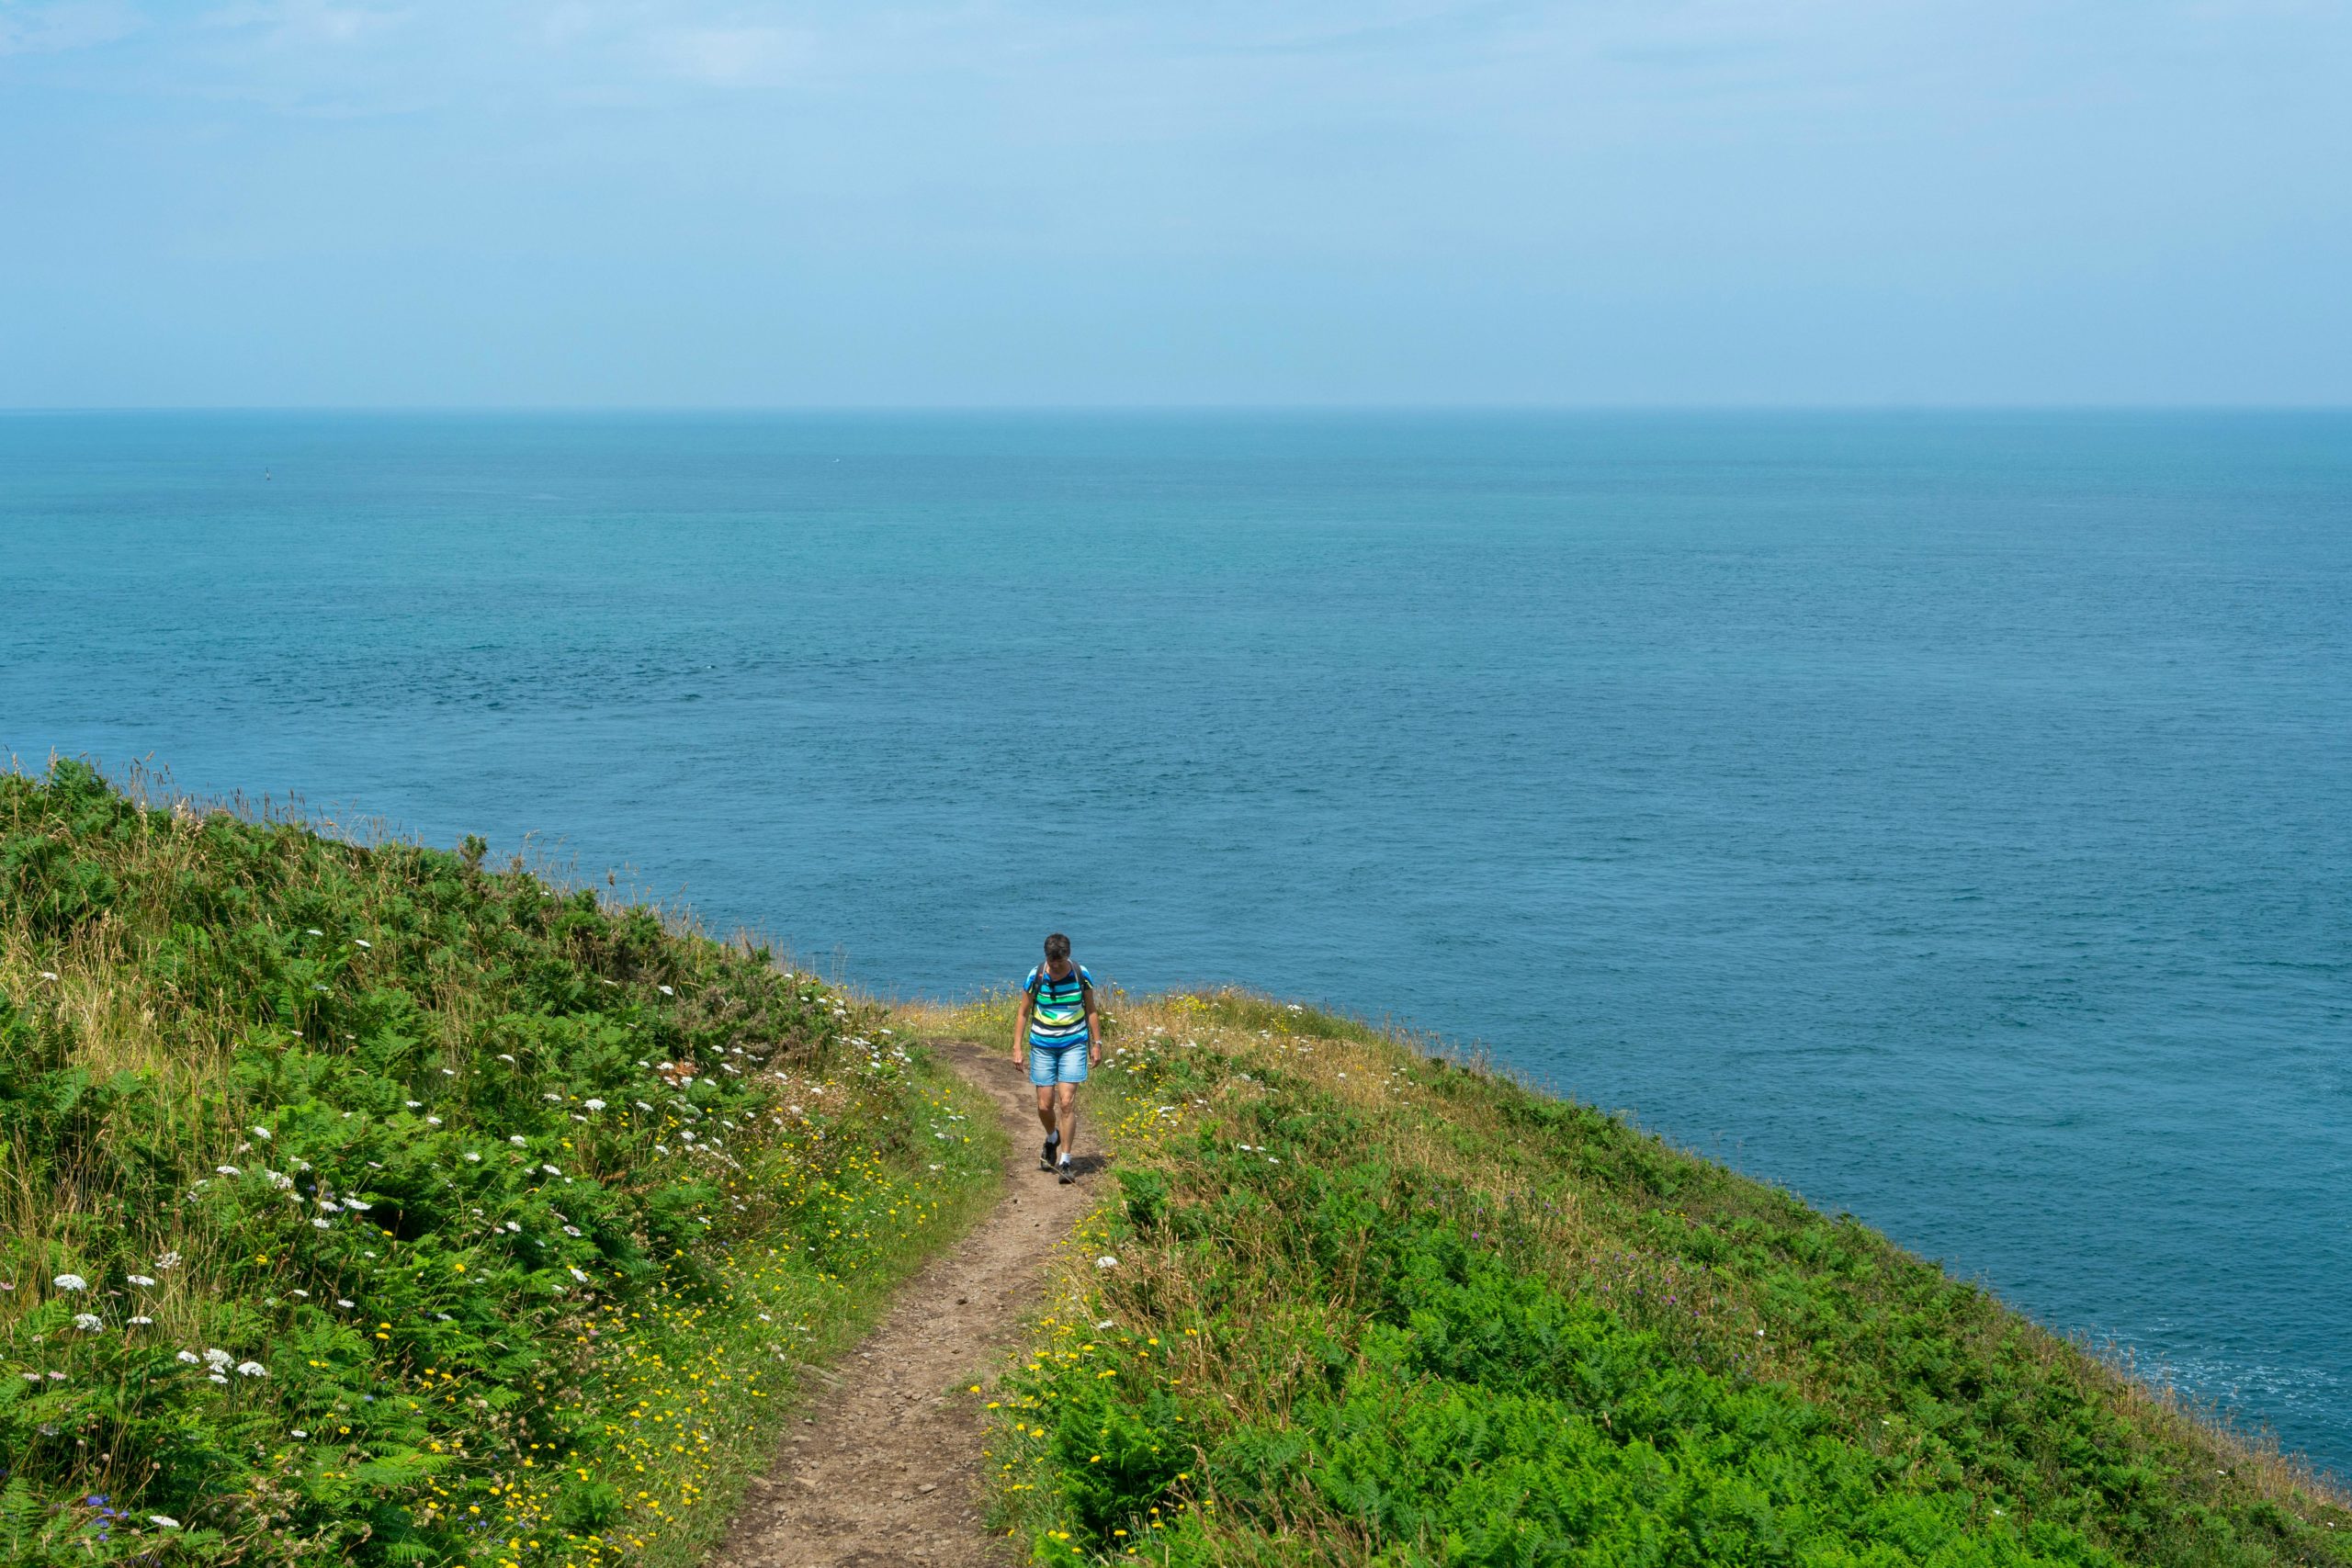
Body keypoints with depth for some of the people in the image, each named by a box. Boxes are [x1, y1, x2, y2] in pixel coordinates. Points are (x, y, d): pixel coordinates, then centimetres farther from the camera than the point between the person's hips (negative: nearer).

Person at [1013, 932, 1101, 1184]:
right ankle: (1052, 1139, 35)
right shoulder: (1035, 977, -9)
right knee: (1045, 1105, 2)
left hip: (1073, 1044, -1)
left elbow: (1091, 1011, 6)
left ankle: (1065, 1162, -5)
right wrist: (1017, 1047, -3)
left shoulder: (1082, 976, -7)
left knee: (1067, 1102, -11)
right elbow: (1023, 1013, 1)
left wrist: (1097, 1043, 5)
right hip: (1042, 1046, 1)